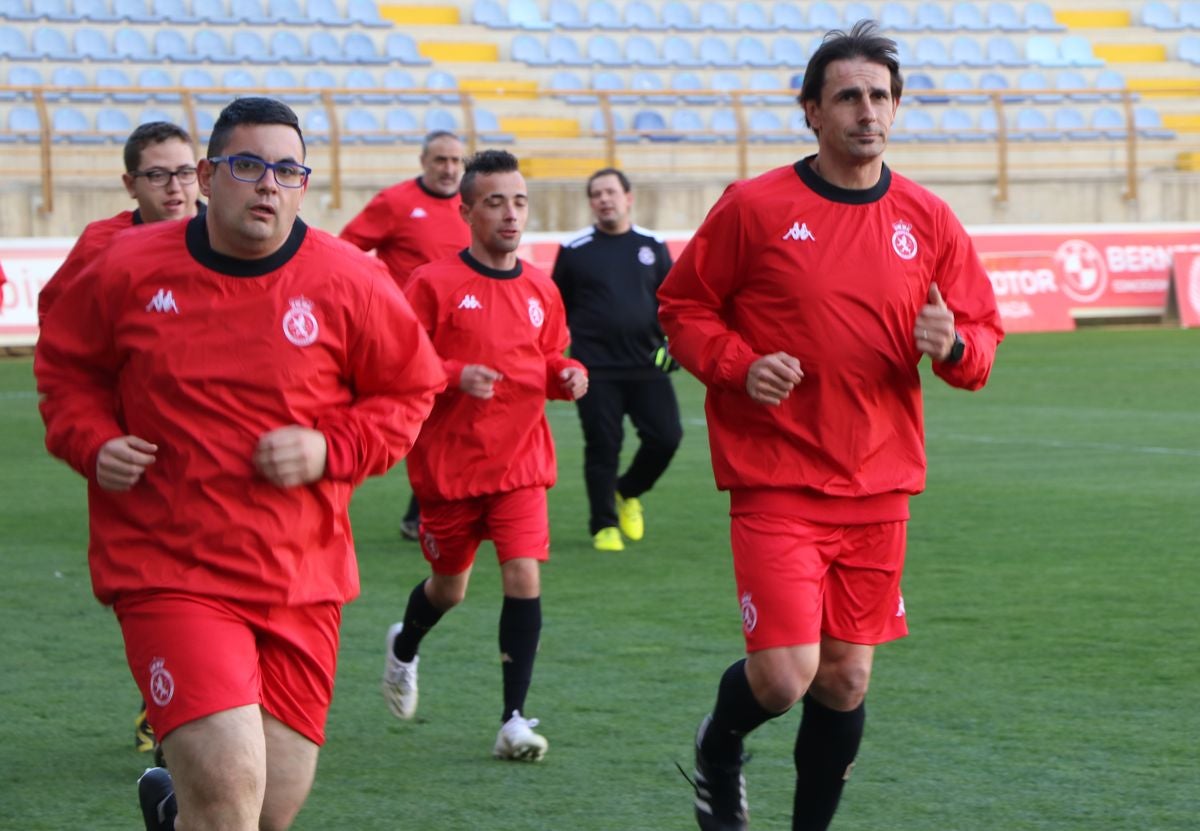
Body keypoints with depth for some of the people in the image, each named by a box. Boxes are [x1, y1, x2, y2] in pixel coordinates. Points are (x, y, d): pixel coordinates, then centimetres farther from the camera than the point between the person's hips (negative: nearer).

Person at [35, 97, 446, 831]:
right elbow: (66, 364, 14)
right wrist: (92, 443, -5)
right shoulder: (129, 270, -2)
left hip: (302, 578, 3)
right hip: (169, 571, -3)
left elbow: (411, 391, 9)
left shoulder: (350, 283, -3)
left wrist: (331, 449, -8)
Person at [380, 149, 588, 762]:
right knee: (449, 586, 13)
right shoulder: (434, 284, -9)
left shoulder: (541, 290, 5)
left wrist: (569, 375, -4)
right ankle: (404, 647, 49)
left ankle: (514, 721, -7)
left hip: (521, 463, 2)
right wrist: (456, 376, -25)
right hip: (450, 464, -2)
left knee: (524, 577, -13)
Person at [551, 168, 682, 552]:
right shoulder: (575, 250, 4)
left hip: (646, 364, 2)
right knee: (602, 447, -4)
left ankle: (628, 492, 21)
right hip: (596, 370, -2)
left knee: (665, 437, -6)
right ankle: (604, 526, 9)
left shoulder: (653, 246, 9)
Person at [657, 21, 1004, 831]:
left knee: (847, 681, 7)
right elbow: (682, 305, 4)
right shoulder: (755, 207, -5)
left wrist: (952, 346, -13)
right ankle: (719, 748, 23)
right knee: (784, 677, -12)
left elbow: (983, 332, 11)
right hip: (777, 483, -4)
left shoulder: (928, 220, 5)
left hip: (878, 489, 4)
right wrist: (738, 368, -14)